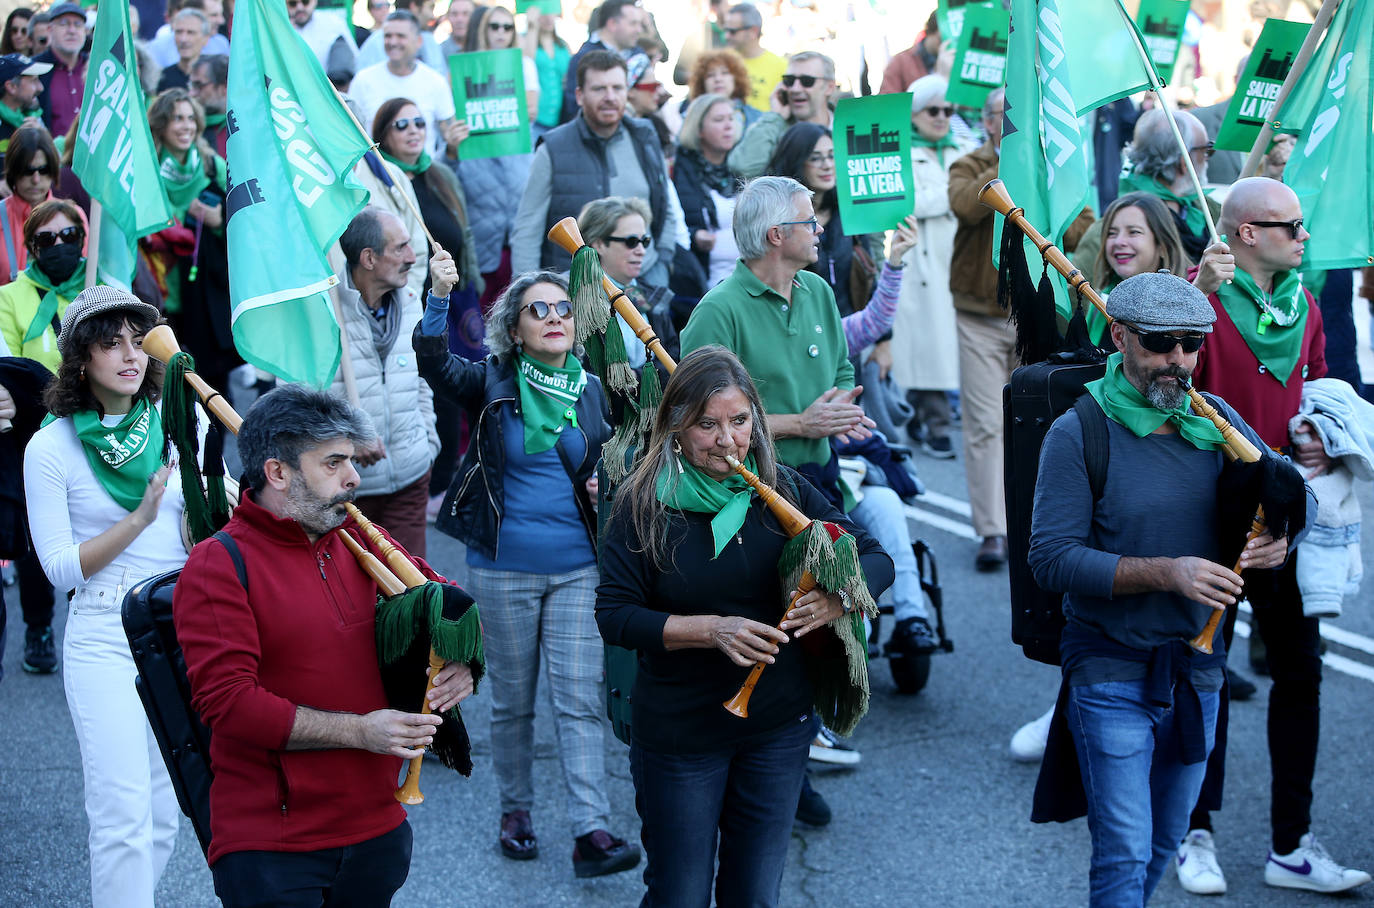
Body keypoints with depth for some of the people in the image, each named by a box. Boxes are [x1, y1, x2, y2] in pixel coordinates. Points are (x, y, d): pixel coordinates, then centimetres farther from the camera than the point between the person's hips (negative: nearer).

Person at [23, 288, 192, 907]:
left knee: (165, 812, 10)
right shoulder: (51, 448, -7)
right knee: (124, 816, -9)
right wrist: (139, 520, -20)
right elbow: (60, 567, -8)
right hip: (105, 640, -4)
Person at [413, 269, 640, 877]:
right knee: (512, 700, 10)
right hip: (503, 568, -2)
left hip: (576, 568, 2)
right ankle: (515, 810, 28)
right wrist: (441, 295, -38)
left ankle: (591, 832, -6)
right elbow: (433, 362, -24)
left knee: (579, 699, -3)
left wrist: (606, 486, -4)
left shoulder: (590, 391, 5)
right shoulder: (492, 383, -4)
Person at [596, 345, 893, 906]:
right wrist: (711, 629, -25)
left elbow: (877, 561, 0)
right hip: (679, 731, -3)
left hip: (778, 729, 3)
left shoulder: (780, 491, -3)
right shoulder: (643, 506, -10)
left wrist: (837, 599, -22)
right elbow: (614, 616, -14)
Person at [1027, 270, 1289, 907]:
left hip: (1197, 669, 5)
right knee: (1124, 853, -7)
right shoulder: (1078, 433, -12)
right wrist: (1165, 572, -28)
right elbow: (1051, 560, -18)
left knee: (1166, 842, 17)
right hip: (1112, 674, -5)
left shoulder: (1217, 421, 3)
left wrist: (1279, 543, -14)